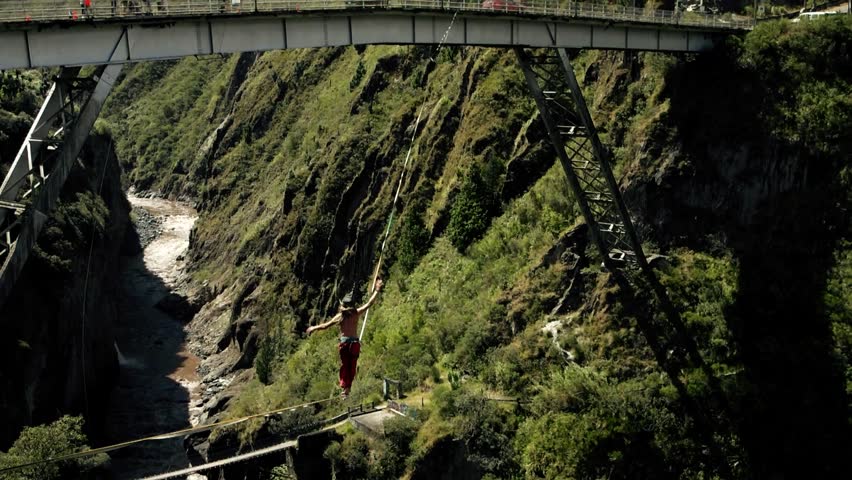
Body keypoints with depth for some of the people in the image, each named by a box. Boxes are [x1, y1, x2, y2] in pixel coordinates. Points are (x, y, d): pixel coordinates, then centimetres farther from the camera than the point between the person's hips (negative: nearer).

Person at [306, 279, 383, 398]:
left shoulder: (340, 316, -2)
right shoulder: (357, 313, -2)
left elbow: (325, 325, 3)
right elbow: (369, 303, 3)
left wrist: (313, 328, 18)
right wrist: (377, 290, 11)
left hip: (344, 342, 0)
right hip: (355, 342, 0)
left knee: (344, 366, 9)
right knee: (352, 366, 6)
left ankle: (344, 386, -2)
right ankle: (348, 387, -3)